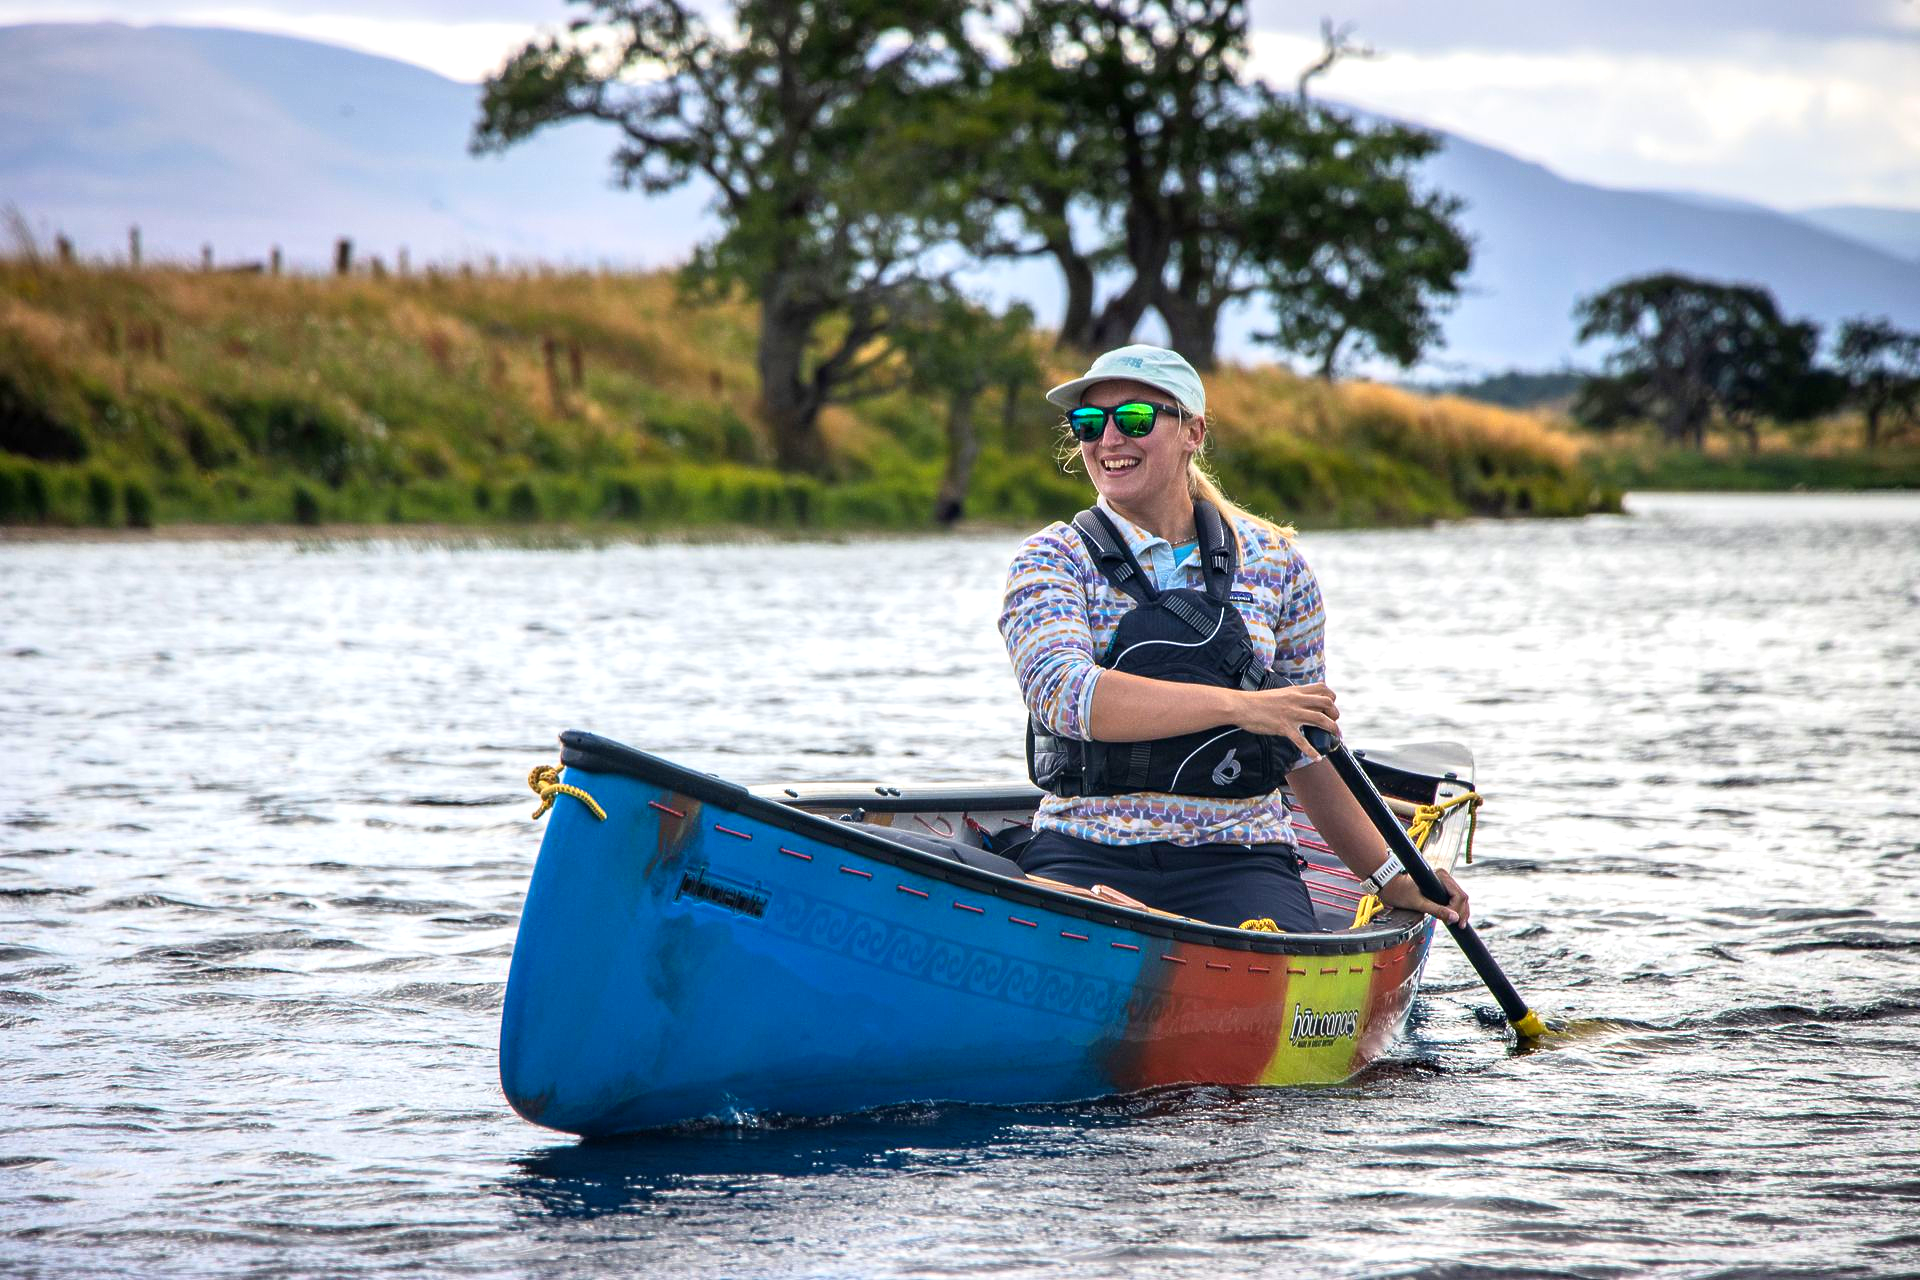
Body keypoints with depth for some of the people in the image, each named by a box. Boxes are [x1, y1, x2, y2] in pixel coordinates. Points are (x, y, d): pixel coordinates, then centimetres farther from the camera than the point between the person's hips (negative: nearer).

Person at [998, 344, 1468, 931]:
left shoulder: (1273, 561, 11)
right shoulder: (1051, 561, 3)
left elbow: (1304, 745, 20)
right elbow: (1062, 694, -18)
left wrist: (1389, 876, 15)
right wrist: (1238, 705, -26)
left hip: (1237, 861, 2)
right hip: (1085, 856, -2)